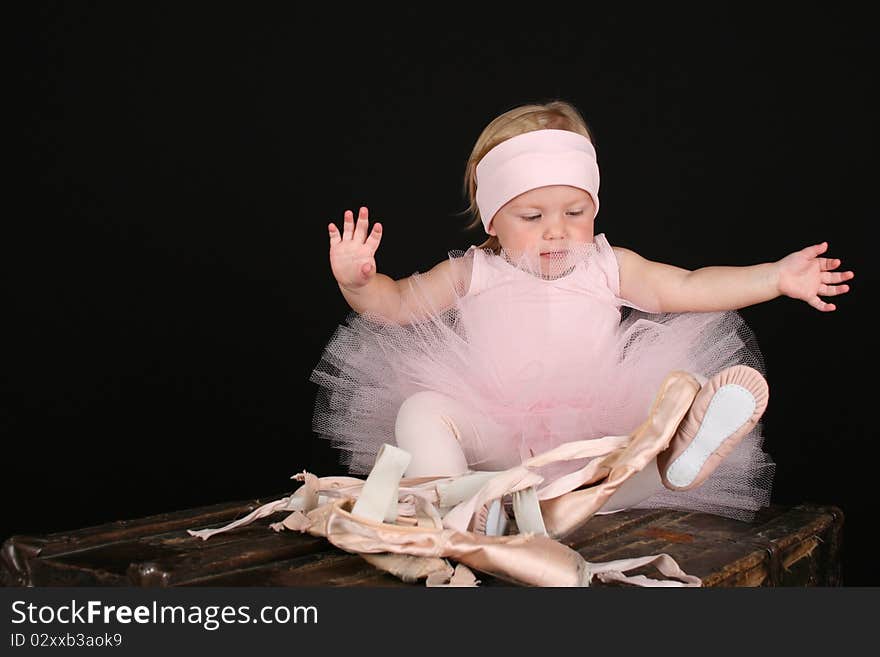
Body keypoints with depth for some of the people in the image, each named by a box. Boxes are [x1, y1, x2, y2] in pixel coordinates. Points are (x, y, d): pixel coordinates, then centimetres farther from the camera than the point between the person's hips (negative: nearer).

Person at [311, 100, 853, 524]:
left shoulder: (609, 267, 13)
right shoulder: (472, 273, 11)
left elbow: (688, 287, 7)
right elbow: (396, 304, 9)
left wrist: (775, 276, -2)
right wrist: (358, 282, -14)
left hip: (594, 427, 1)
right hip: (492, 433, 0)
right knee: (420, 411, -26)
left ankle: (677, 460, -54)